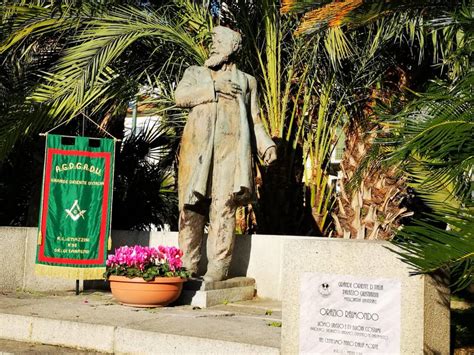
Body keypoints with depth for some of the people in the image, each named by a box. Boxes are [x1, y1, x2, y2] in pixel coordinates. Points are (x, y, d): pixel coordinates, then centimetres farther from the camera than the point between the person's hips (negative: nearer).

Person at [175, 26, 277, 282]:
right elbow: (180, 96, 6)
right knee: (191, 207, -4)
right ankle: (188, 267, 1)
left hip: (231, 148, -1)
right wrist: (213, 89, 0)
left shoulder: (246, 81, 25)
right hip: (197, 148, 1)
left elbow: (254, 119, 18)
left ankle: (218, 269, -11)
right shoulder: (195, 73, 26)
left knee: (223, 207, -11)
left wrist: (266, 144, 2)